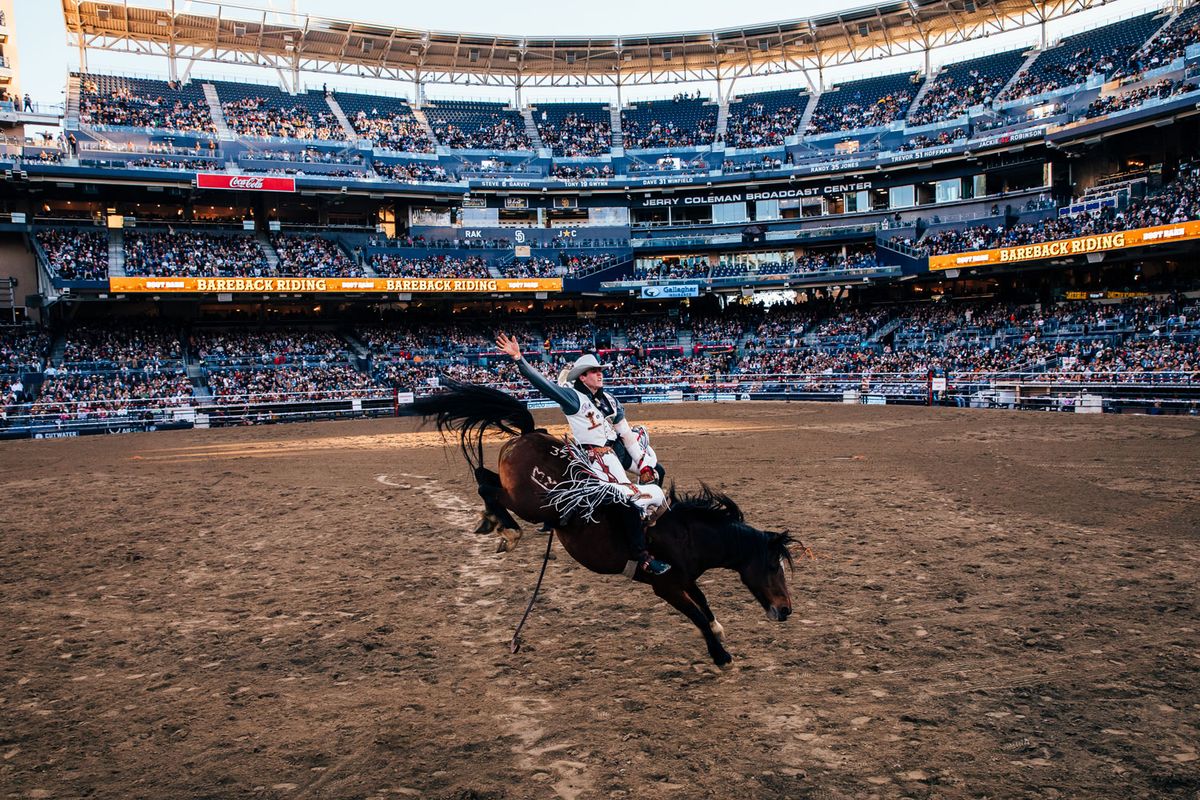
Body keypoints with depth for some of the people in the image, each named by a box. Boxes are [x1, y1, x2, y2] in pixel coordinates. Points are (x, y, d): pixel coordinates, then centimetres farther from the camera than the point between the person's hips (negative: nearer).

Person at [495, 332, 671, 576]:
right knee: (629, 495, -20)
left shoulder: (609, 400, 14)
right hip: (593, 458, -8)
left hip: (613, 453, 8)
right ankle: (642, 558, -19)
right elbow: (543, 383, -16)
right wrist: (518, 358, -26)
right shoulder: (573, 398, -5)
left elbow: (627, 435, 15)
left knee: (654, 472, 8)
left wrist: (644, 465, 9)